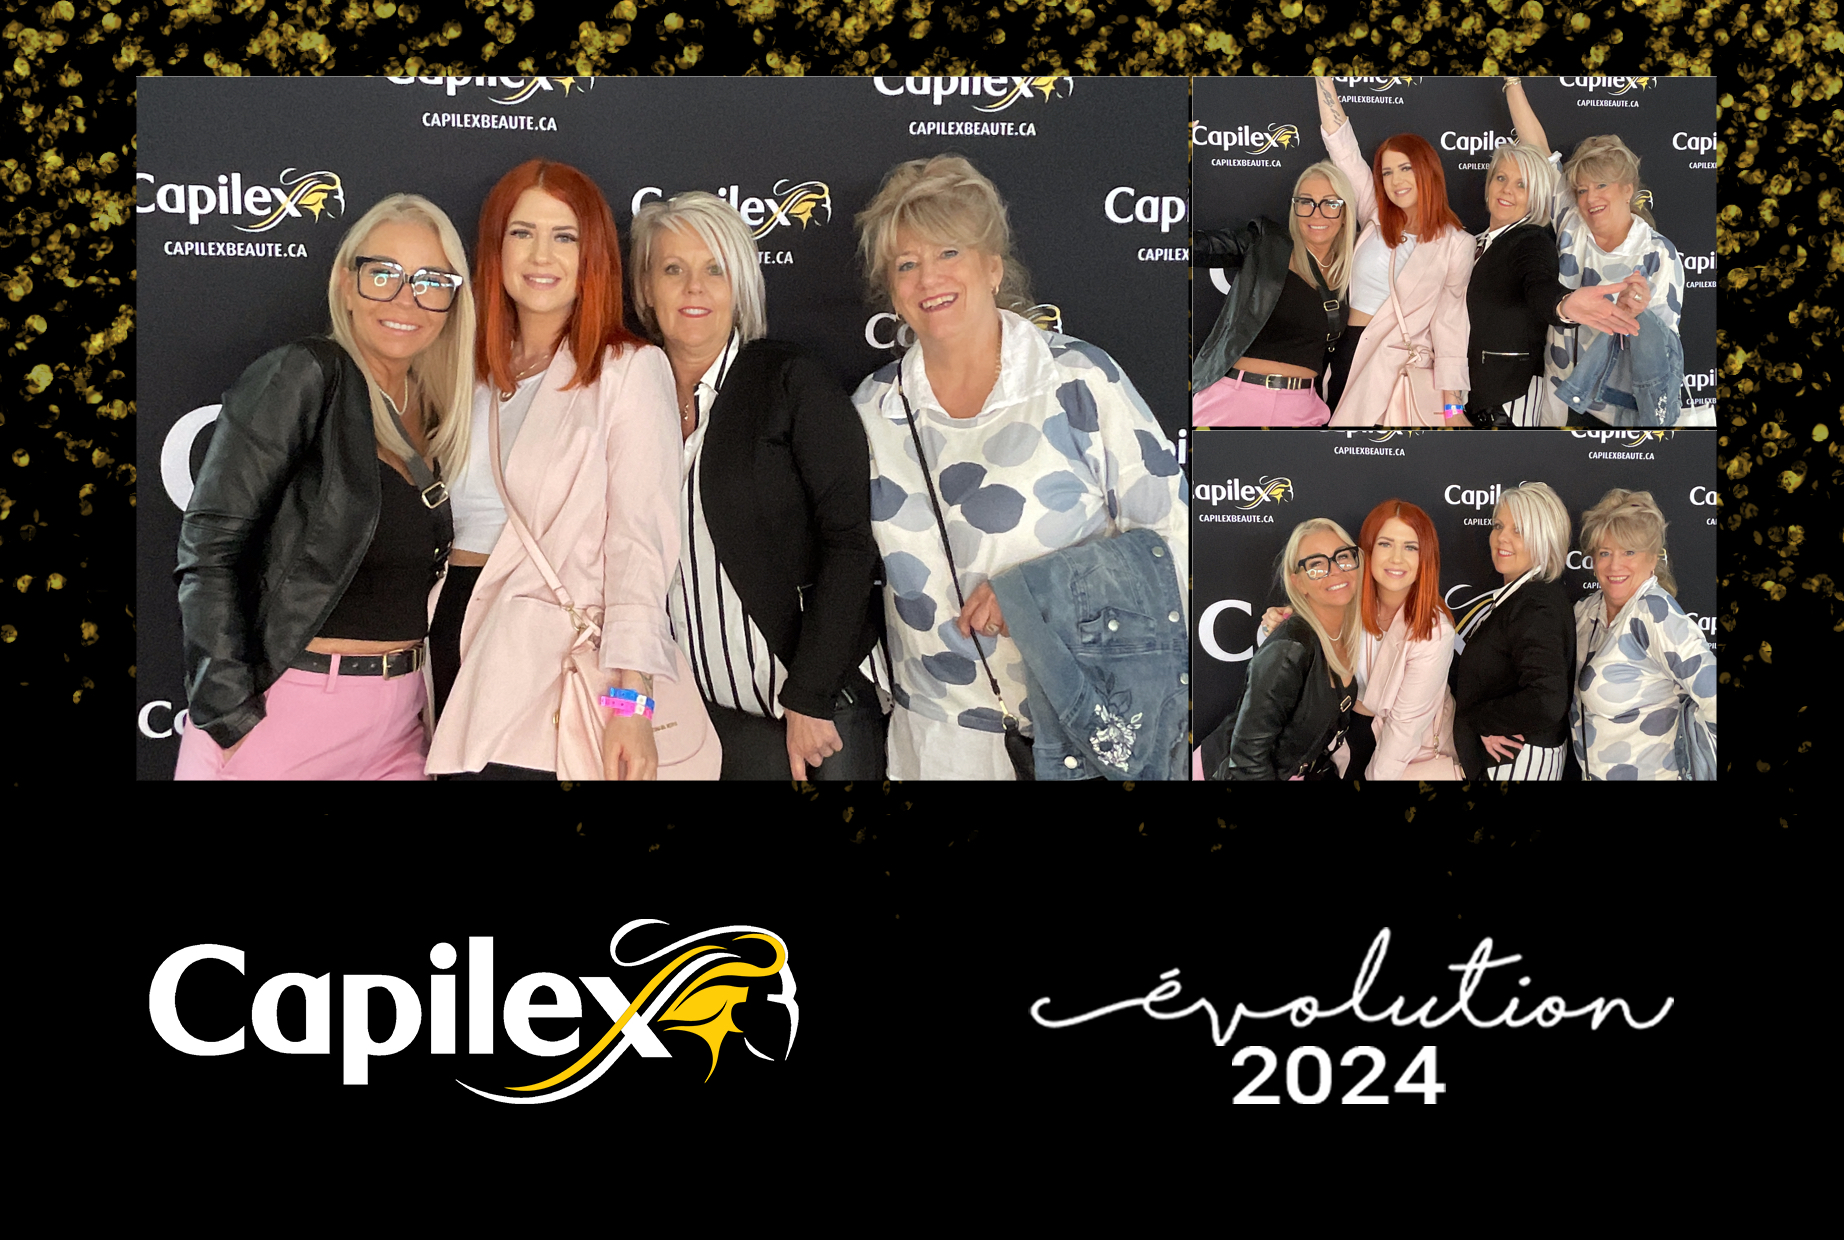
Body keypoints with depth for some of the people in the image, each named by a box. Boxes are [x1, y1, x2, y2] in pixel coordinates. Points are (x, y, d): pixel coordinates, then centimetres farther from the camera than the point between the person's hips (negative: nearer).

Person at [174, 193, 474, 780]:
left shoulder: (433, 414, 10)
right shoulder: (301, 376, -9)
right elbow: (208, 549, -15)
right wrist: (230, 718, -18)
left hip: (398, 720, 6)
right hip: (283, 710, -6)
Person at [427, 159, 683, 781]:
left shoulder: (630, 369, -4)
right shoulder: (471, 368, 14)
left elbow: (638, 538, -12)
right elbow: (438, 518, 17)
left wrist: (631, 700, -21)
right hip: (453, 639, 5)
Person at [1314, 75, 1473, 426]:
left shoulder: (1457, 244, 2)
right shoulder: (1376, 219, 9)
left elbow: (1449, 324, -2)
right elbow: (1342, 146, 4)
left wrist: (1452, 407, -7)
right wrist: (1324, 78, -1)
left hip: (1407, 367, -2)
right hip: (1351, 353, 3)